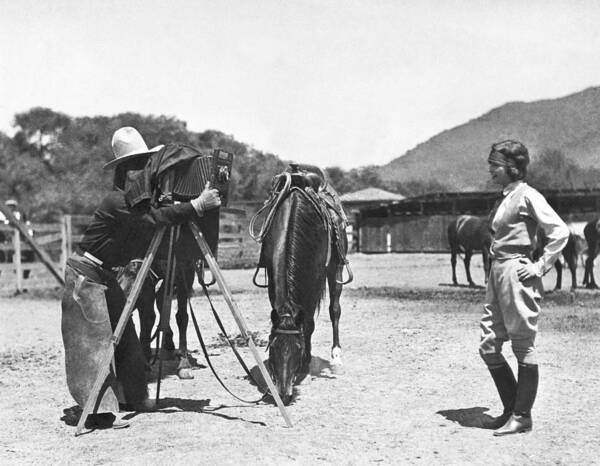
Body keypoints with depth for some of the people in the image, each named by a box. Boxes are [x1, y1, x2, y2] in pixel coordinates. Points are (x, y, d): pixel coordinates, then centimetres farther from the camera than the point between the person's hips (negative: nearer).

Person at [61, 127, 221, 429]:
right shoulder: (117, 203, -22)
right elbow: (153, 219, -35)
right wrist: (197, 205, -39)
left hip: (106, 276, 9)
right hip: (85, 274, -9)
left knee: (124, 337, 10)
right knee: (95, 341, -11)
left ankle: (133, 397, 20)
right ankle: (100, 410, -11)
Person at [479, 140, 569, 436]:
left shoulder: (527, 196, -10)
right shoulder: (506, 197, 16)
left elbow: (560, 232, -17)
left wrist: (541, 267, -15)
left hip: (516, 273, -9)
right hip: (496, 273, 9)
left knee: (523, 347, 0)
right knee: (488, 347, 10)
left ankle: (522, 417, 9)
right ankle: (511, 409, 22)